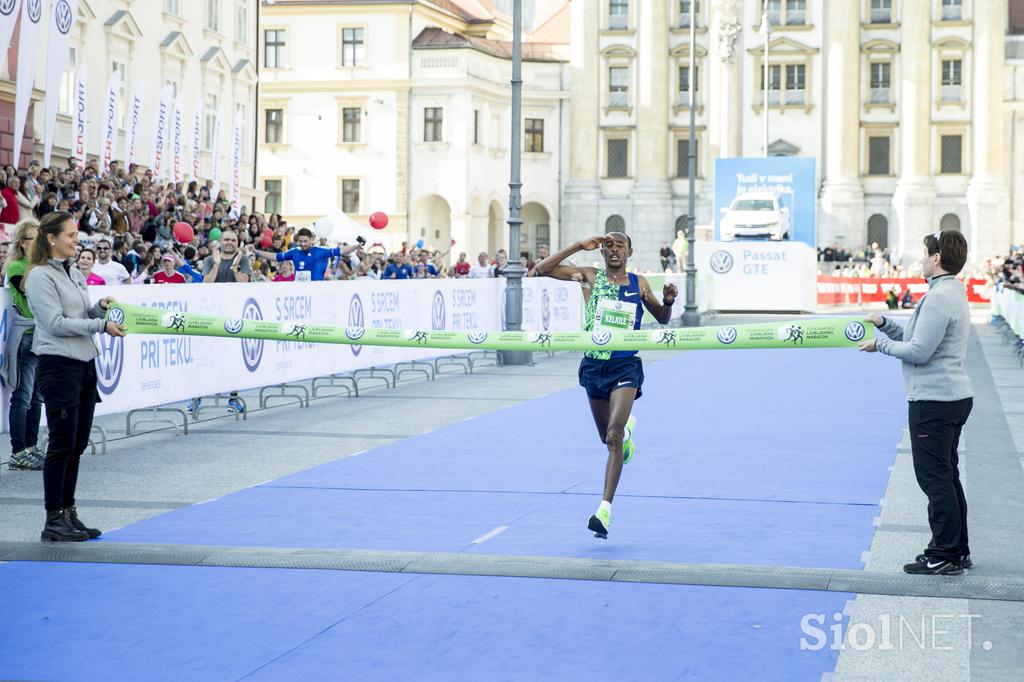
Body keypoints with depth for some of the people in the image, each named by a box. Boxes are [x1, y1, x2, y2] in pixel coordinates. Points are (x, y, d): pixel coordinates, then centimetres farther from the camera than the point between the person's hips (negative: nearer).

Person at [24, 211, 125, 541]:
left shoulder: (75, 273, 15)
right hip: (58, 365, -8)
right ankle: (54, 521, 1)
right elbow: (55, 323, -16)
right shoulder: (40, 276, -10)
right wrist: (101, 325, -16)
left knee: (77, 445, 10)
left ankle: (68, 513, 18)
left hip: (85, 363, 8)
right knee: (62, 444, -5)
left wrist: (101, 308, 1)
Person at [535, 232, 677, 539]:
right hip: (594, 365, 2)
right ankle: (627, 427, 57)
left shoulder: (639, 283, 4)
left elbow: (662, 318, 17)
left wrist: (668, 301, -5)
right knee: (609, 437, 18)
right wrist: (579, 246, -11)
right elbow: (542, 269, -7)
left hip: (625, 366, -2)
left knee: (613, 436, -19)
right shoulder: (590, 277, 1)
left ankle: (605, 508, -22)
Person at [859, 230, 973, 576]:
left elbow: (918, 351, -21)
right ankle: (957, 550, 22)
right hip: (954, 395, 11)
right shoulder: (953, 292, 15)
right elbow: (918, 338, 19)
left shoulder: (939, 298, -19)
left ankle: (944, 556, -1)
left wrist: (880, 344, -8)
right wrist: (884, 323, 10)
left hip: (934, 402, -11)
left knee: (935, 478, -5)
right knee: (947, 476, 16)